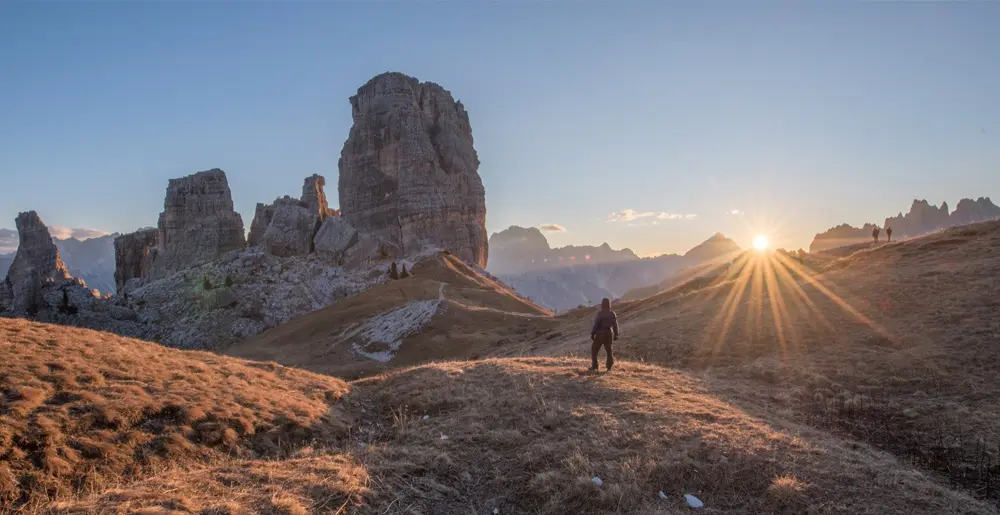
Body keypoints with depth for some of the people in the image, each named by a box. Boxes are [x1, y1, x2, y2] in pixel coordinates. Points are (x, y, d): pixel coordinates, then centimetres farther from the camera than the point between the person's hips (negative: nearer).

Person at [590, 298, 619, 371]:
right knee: (609, 350, 19)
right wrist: (616, 334, 13)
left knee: (594, 350, 9)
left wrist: (592, 333, -10)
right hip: (609, 334, 4)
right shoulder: (612, 313, -1)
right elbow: (615, 325, 3)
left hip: (600, 334, -4)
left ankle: (594, 366, 4)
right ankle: (609, 367, 16)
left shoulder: (600, 313, -15)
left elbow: (596, 324, -16)